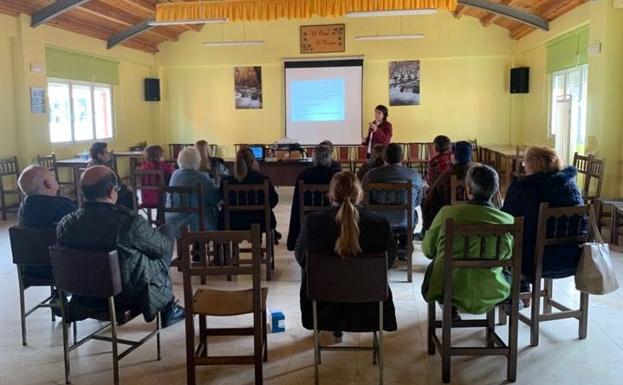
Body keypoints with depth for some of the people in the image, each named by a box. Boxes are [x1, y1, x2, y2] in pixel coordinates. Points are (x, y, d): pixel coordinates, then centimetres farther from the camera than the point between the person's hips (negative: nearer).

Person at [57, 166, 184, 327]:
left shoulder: (65, 224, -12)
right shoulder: (129, 222, -27)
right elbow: (162, 247, -11)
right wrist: (154, 231, 12)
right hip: (132, 295, -5)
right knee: (167, 229, 11)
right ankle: (168, 307, 19)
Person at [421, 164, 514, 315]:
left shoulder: (447, 213, -15)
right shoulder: (508, 221, -13)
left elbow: (427, 250, 0)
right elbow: (507, 256, 6)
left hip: (447, 292, -1)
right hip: (488, 298, 2)